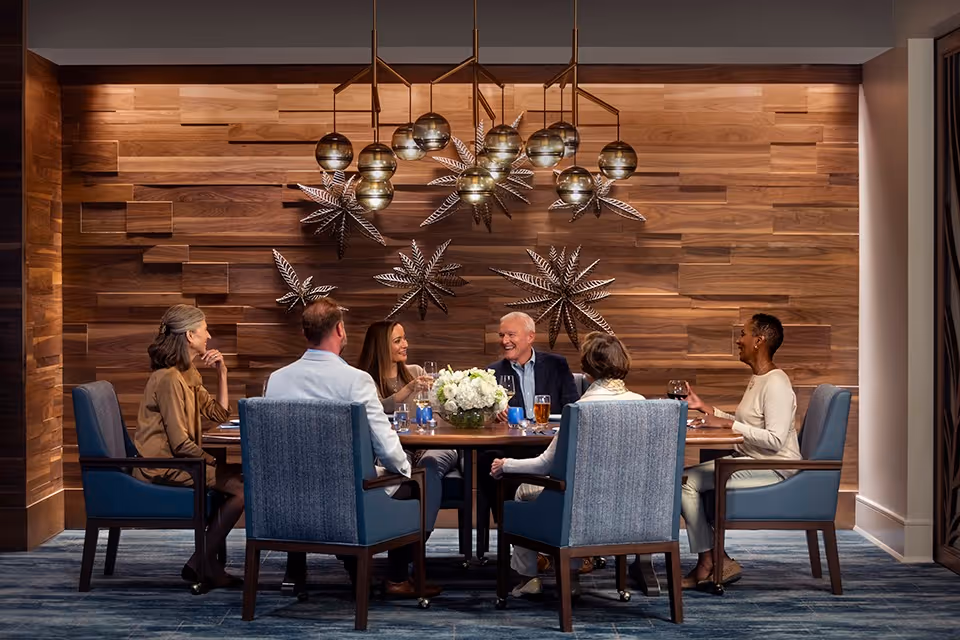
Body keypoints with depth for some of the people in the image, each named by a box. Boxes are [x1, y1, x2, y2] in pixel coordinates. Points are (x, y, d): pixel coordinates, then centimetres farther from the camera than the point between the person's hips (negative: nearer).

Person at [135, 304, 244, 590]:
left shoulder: (188, 375, 15)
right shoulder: (168, 379, -17)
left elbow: (220, 415, 17)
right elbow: (180, 443, -20)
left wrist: (222, 373, 8)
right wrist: (212, 460, -8)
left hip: (178, 460, 10)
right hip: (161, 467, -10)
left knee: (240, 479, 1)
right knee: (241, 488, -16)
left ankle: (202, 562, 3)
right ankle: (204, 564, -5)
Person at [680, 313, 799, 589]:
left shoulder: (776, 384, -17)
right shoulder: (756, 379, 15)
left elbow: (775, 440, -26)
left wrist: (727, 423, -22)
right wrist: (705, 408, 17)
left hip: (773, 468, -10)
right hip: (750, 461, 11)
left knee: (686, 481, -17)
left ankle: (708, 562, -5)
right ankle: (716, 560, -2)